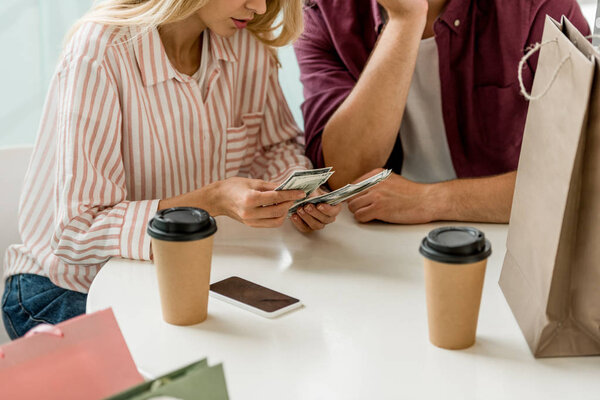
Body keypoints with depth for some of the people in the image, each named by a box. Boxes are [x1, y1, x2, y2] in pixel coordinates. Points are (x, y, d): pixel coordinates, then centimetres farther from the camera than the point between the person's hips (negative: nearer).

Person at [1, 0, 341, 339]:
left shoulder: (249, 44, -5)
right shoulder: (99, 54, -24)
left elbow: (277, 145, 13)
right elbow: (78, 233, -26)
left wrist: (301, 190, -11)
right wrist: (213, 200, -36)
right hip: (70, 293, -5)